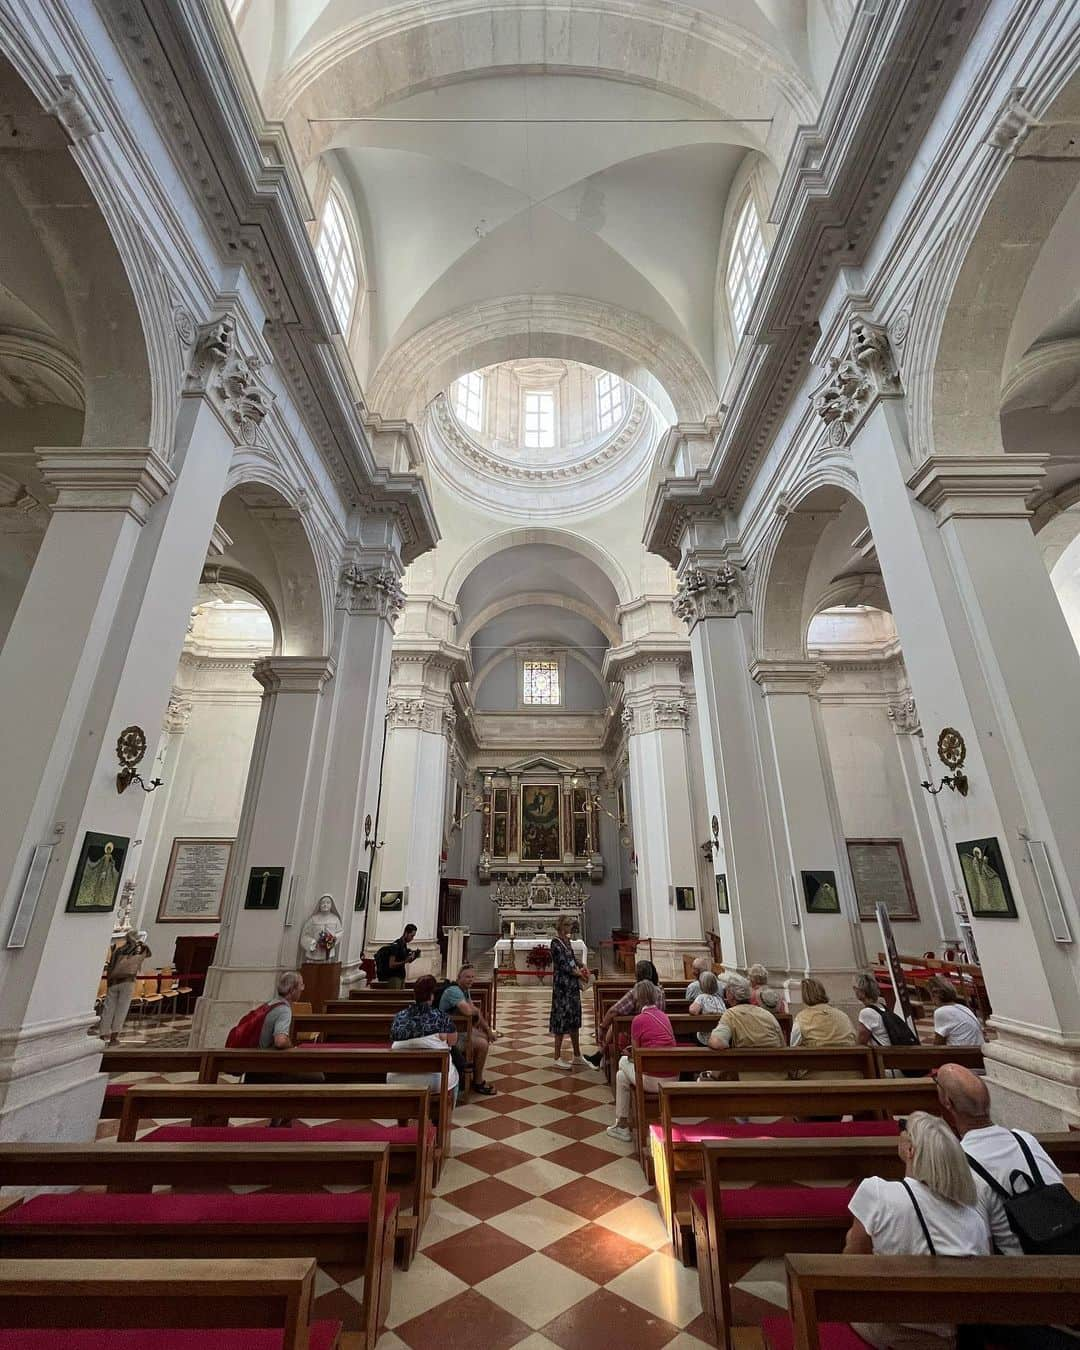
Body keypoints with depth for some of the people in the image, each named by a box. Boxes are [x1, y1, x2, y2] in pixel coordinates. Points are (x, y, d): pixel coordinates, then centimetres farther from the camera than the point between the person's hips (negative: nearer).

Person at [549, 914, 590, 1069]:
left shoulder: (567, 939, 10)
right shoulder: (555, 942, -16)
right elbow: (563, 964, -18)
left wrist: (582, 967, 1)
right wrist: (579, 973, -8)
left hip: (573, 984, 9)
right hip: (562, 984, -8)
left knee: (574, 1018, 15)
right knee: (562, 1017, -1)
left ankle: (577, 1056, 26)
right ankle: (558, 1057, 13)